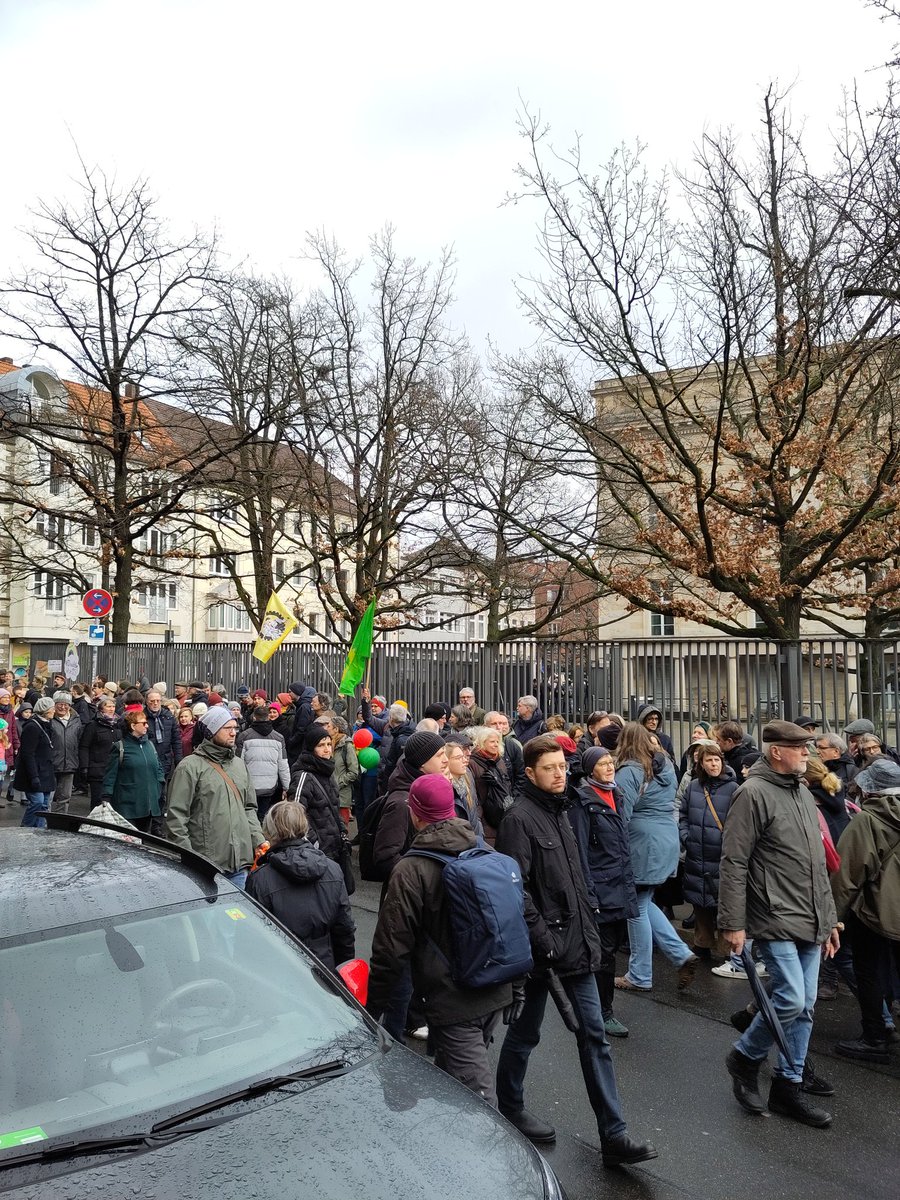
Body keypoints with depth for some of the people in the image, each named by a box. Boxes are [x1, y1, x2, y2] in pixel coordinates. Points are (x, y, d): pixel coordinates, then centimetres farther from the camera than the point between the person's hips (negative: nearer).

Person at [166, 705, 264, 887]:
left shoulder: (239, 765, 16)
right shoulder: (190, 767, -6)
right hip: (207, 865, -6)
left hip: (240, 862, 6)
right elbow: (176, 817, -9)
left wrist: (258, 841, 8)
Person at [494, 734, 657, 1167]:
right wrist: (542, 941, -20)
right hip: (542, 948, -7)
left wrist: (589, 932, 15)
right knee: (525, 1032, 11)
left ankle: (613, 1135, 15)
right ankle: (509, 1107, 33)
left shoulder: (560, 813, 11)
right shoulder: (520, 819, -15)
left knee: (593, 1033, 8)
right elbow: (516, 890, -20)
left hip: (576, 943, 8)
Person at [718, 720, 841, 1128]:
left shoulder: (804, 794, 13)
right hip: (776, 921, -8)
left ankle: (788, 1086, 25)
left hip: (811, 925, 8)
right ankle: (744, 1057, 14)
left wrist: (828, 918, 19)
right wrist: (733, 923, -16)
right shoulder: (754, 793, -14)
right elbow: (733, 863, -15)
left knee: (805, 1007, 11)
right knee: (791, 1000, -11)